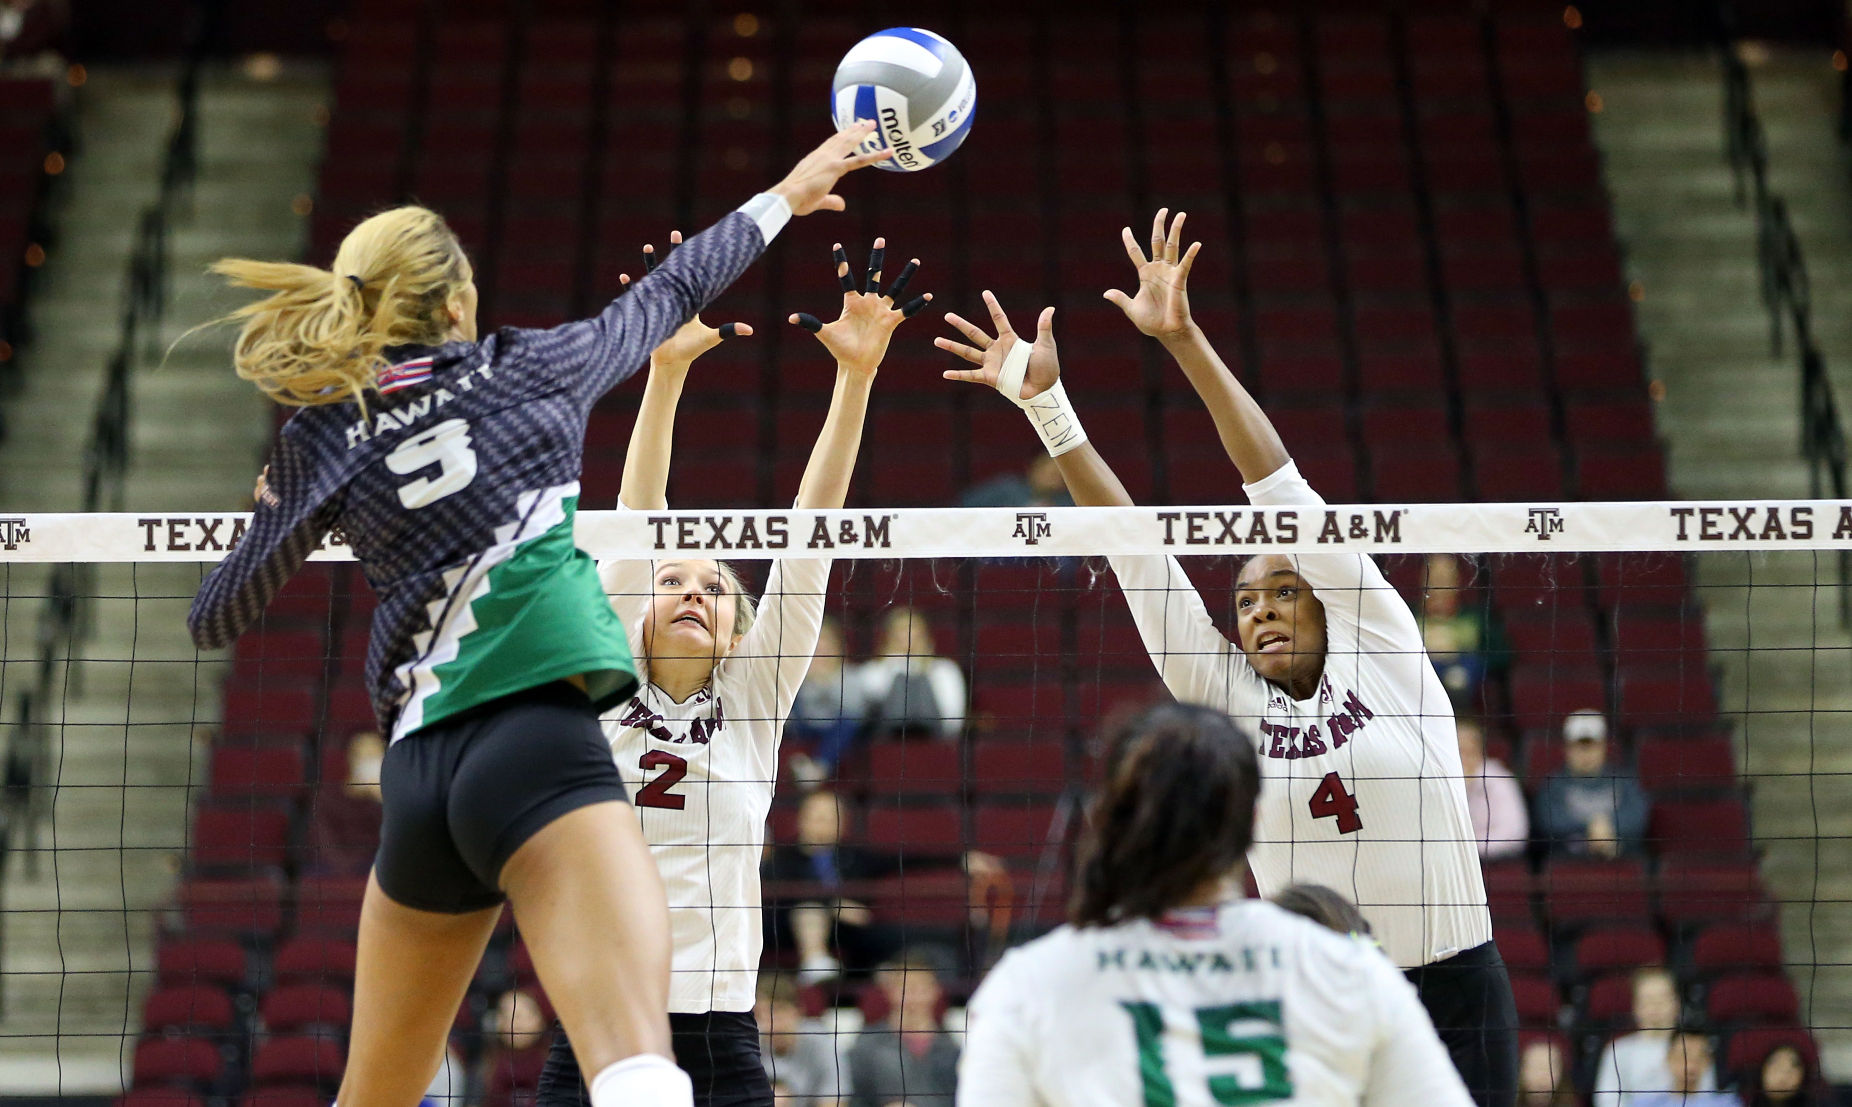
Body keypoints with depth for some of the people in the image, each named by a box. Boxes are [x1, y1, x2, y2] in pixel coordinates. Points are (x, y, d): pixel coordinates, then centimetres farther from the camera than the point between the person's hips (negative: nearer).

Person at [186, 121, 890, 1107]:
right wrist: (785, 196, 42)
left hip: (419, 773, 4)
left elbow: (212, 619, 22)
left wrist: (275, 507, 40)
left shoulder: (320, 441, 12)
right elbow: (670, 295, 26)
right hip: (537, 738, -4)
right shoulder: (530, 369, 9)